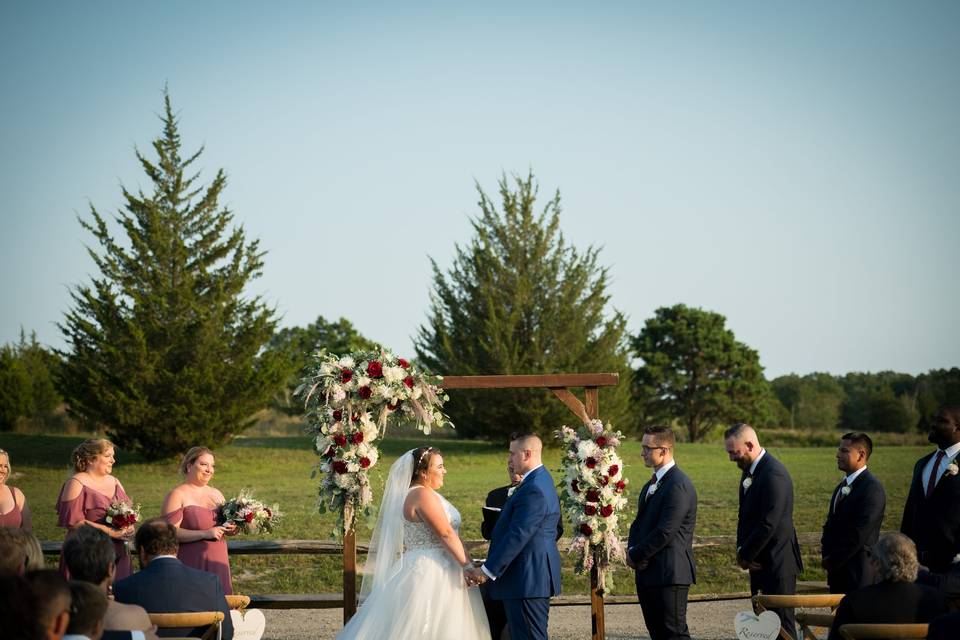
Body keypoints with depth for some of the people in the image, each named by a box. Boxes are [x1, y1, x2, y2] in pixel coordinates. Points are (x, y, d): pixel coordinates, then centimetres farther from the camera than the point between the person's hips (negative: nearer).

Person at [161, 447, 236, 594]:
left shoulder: (216, 494, 16)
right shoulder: (177, 496, -5)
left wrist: (229, 530, 4)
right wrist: (205, 533, -21)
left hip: (217, 564, 6)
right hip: (191, 567, -6)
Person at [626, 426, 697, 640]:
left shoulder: (679, 485, -16)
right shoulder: (652, 483, 16)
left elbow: (665, 532, -21)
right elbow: (639, 522, 20)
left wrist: (636, 556, -11)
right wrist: (632, 549, 0)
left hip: (670, 574, -10)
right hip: (647, 573, 10)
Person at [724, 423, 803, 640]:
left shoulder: (774, 474, -20)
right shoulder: (749, 471, 11)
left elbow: (768, 524, -23)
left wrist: (745, 555, -11)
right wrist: (742, 549, 1)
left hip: (777, 563, -9)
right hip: (761, 562, 9)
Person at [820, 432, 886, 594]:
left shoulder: (872, 488, -14)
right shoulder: (842, 486, 16)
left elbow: (859, 533, -19)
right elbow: (830, 525, 18)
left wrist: (832, 560, -13)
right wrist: (826, 556, 3)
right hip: (837, 570, 9)